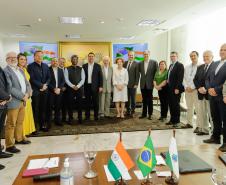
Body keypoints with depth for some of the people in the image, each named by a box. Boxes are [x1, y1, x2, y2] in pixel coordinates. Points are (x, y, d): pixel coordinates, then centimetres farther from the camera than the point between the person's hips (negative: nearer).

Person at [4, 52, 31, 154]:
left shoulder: (20, 70, 15)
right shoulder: (6, 71, -10)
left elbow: (27, 84, 15)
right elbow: (10, 88, -18)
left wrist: (27, 94, -3)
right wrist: (22, 96, -16)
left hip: (22, 101, 8)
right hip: (13, 102, -7)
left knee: (20, 122, 18)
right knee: (11, 124, 0)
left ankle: (19, 138, 33)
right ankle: (9, 145, 9)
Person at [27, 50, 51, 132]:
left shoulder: (45, 66, 13)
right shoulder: (30, 66, -3)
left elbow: (49, 77, 11)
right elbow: (32, 79, -11)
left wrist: (45, 85, -6)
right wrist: (41, 85, -12)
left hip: (44, 91, 5)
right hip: (35, 91, -4)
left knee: (44, 108, 8)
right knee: (36, 109, 1)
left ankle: (43, 125, 17)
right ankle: (36, 126, 10)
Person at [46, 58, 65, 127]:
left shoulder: (61, 70, 13)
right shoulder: (48, 70, -2)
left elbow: (63, 81, 9)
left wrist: (59, 88, -6)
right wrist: (54, 89, -12)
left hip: (59, 91, 4)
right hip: (50, 91, -4)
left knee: (58, 106, 8)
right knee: (50, 107, -2)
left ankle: (57, 120, 19)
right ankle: (48, 122, 6)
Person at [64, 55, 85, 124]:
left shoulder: (81, 69, 8)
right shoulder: (67, 69, 3)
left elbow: (83, 79, 1)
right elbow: (66, 79, -4)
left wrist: (77, 86, -12)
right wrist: (73, 86, -14)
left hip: (79, 88, 1)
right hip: (70, 89, -1)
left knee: (79, 104, 4)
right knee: (70, 104, 2)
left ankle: (80, 118, 14)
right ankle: (70, 119, 11)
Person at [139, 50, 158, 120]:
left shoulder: (154, 62, -1)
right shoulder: (140, 63, 8)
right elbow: (139, 73, 11)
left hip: (150, 84, -3)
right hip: (143, 84, 3)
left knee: (150, 100, 5)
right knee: (144, 100, 9)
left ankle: (150, 114, 15)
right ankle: (144, 113, 18)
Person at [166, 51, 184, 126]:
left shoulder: (180, 65, -8)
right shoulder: (171, 65, 18)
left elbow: (180, 78, -15)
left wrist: (177, 88, -19)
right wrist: (168, 80, 9)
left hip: (176, 89, -7)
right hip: (170, 89, 7)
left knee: (176, 105, 0)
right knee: (171, 105, 9)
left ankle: (176, 121, 10)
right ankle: (172, 120, 17)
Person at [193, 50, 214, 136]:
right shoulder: (200, 67, 16)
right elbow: (195, 79, 12)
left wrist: (206, 89, -17)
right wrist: (199, 88, -5)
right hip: (201, 94, 6)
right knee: (201, 113, 10)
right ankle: (204, 130, 19)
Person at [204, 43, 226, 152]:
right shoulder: (214, 64, 16)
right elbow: (208, 78, 14)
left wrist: (216, 90, -16)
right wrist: (209, 88, -3)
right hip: (212, 96, 6)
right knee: (215, 118, 15)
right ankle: (215, 137, 28)